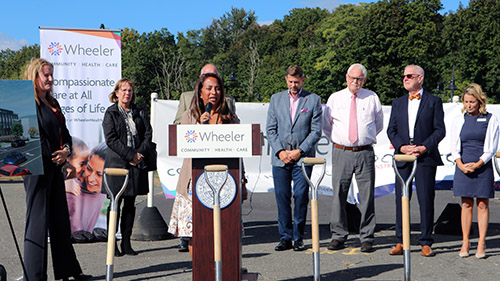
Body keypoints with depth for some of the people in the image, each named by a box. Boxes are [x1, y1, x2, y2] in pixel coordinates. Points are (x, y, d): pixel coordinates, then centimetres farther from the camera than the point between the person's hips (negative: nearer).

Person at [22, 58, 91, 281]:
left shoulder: (52, 103, 18)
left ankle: (67, 270, 22)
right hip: (37, 167, -8)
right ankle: (34, 276, 4)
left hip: (55, 167, 9)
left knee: (60, 219, 13)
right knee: (38, 218, -4)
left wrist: (66, 150, 0)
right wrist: (52, 155, -15)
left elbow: (64, 133, 18)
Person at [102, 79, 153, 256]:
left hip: (136, 164, 4)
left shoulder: (137, 112, 14)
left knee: (130, 204, 7)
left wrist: (140, 153, -8)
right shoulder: (111, 113, 0)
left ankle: (126, 243, 13)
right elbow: (111, 139, -9)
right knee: (115, 204, -2)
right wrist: (130, 155, -14)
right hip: (117, 163, -4)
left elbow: (148, 133, 8)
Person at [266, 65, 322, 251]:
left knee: (301, 197, -3)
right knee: (282, 198, 2)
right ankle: (285, 238, 11)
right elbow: (270, 129, 8)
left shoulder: (313, 100, 3)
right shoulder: (276, 99, 11)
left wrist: (300, 151, -9)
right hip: (280, 157, 2)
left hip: (303, 158, -2)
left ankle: (298, 238, 8)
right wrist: (280, 151, -4)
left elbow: (316, 131, 0)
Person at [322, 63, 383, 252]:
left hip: (365, 153, 0)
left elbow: (379, 124, 20)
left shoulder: (372, 98, 7)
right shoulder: (335, 98, 8)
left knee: (367, 196, 0)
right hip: (341, 153, 1)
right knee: (339, 195, 2)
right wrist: (336, 140, 12)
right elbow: (326, 124, 18)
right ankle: (338, 236, 11)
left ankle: (366, 238, 8)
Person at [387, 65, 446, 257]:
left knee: (426, 200, -2)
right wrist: (402, 147, -7)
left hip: (426, 157, -3)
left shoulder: (434, 101, 6)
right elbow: (391, 130, 10)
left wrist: (424, 147, -13)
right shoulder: (398, 103, 16)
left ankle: (426, 243, 6)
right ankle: (401, 242, 11)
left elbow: (440, 130, 0)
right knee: (401, 199, 3)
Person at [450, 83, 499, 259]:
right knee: (466, 205, 4)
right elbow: (454, 146, 6)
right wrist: (460, 164, -10)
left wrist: (478, 164, -13)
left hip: (483, 166, -2)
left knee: (482, 205, 1)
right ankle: (465, 243, 8)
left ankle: (481, 244, 5)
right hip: (463, 167, 2)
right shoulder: (459, 120, 9)